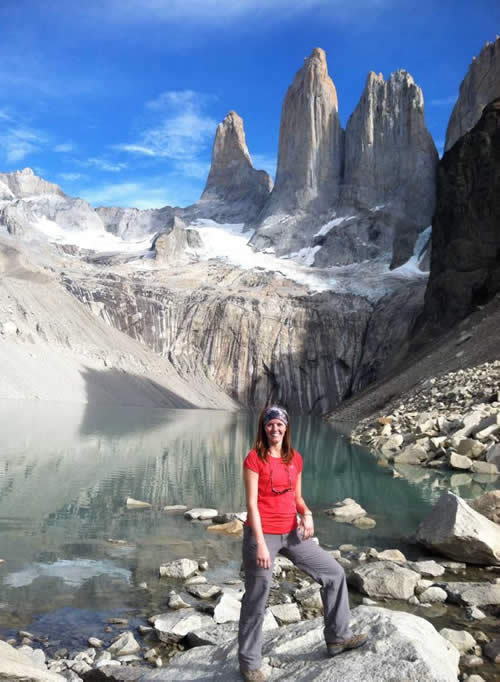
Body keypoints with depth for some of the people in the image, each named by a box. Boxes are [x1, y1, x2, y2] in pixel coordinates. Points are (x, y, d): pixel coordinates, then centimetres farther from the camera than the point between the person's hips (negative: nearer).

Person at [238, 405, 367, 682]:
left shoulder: (295, 458, 6)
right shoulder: (254, 459, -12)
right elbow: (252, 504, -15)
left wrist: (307, 514, -7)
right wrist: (260, 544, -20)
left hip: (292, 533, 6)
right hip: (262, 534, -6)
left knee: (334, 573, 9)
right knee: (257, 598, 3)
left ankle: (337, 637, 24)